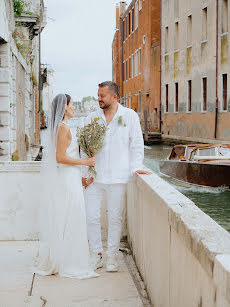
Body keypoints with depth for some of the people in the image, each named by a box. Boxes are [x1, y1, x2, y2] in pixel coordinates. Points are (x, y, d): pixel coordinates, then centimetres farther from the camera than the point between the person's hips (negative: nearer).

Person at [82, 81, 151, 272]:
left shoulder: (130, 116, 4)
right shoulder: (92, 118, 10)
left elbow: (136, 144, 6)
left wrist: (136, 167, -6)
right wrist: (85, 173, 3)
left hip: (117, 177, -2)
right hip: (94, 177, 2)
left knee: (115, 218, 3)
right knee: (92, 217, 1)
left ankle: (112, 256, 15)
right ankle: (96, 254, 16)